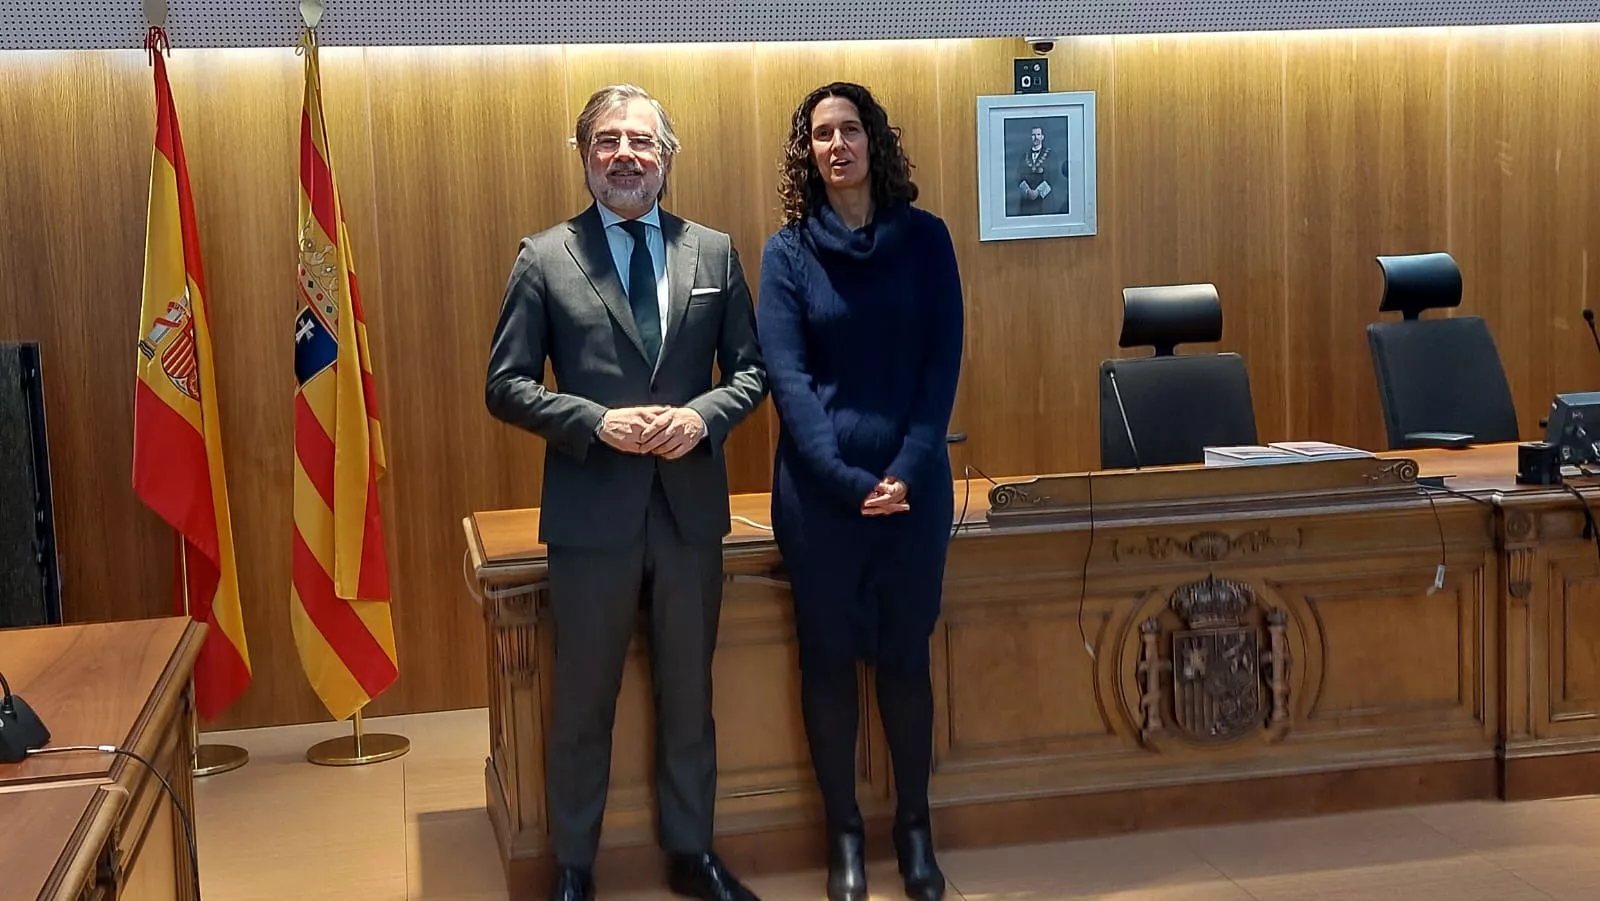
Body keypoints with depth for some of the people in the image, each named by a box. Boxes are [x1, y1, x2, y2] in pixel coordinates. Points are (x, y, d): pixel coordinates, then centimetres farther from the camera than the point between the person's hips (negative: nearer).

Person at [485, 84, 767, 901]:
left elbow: (750, 370, 8)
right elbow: (506, 386, -4)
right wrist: (596, 421, -17)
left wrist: (705, 415, -12)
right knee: (583, 703, 10)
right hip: (592, 511, -2)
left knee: (689, 696, 15)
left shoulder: (714, 252, 6)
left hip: (690, 506, 2)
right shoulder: (545, 258, -2)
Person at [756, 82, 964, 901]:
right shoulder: (787, 252, 0)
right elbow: (786, 378, -7)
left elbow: (943, 364, -2)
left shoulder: (925, 239, 2)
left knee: (905, 655, 9)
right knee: (828, 658, 7)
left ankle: (915, 827, 25)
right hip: (819, 486, 0)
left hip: (915, 483, 1)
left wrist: (908, 470, -14)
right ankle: (844, 833, 21)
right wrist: (849, 480, -17)